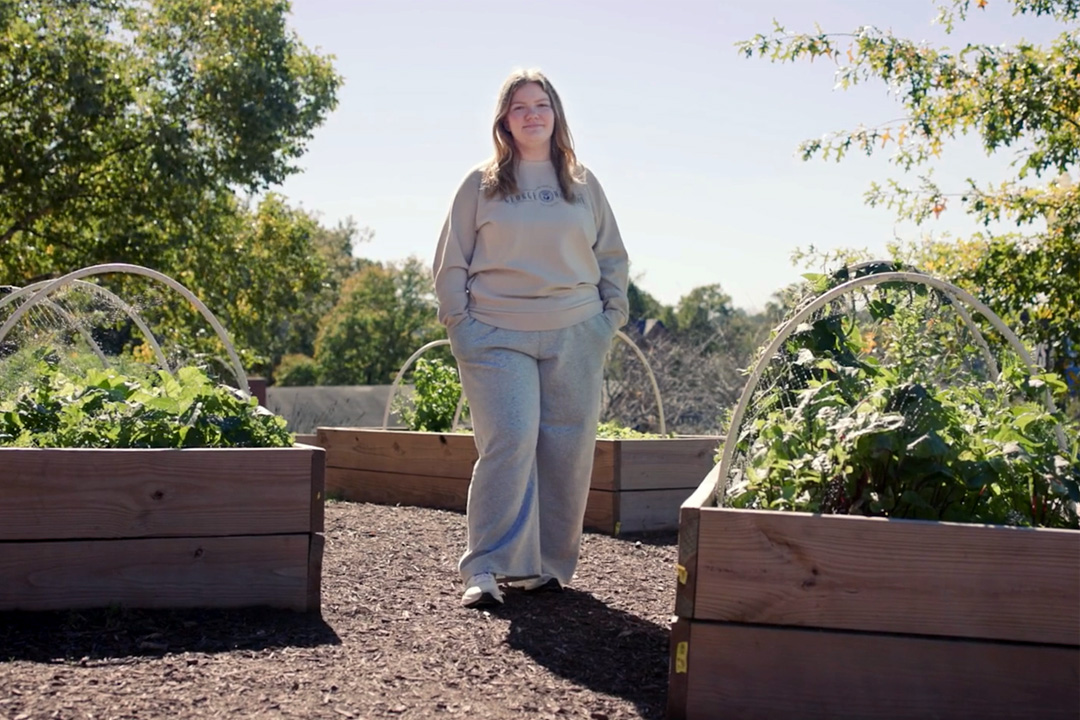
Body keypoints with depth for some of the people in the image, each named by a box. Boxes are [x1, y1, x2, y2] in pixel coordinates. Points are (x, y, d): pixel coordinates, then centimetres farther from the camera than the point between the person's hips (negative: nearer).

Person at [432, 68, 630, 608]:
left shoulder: (583, 185, 13)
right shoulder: (481, 185, 7)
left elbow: (613, 259, 18)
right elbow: (450, 263, 8)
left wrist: (611, 317, 8)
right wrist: (459, 324, -1)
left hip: (574, 338, 3)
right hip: (497, 338, -2)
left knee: (567, 452, 1)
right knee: (508, 442, -14)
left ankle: (549, 564, 14)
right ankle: (487, 568, -10)